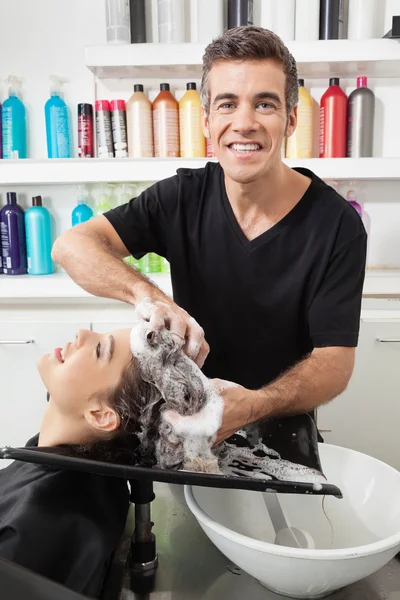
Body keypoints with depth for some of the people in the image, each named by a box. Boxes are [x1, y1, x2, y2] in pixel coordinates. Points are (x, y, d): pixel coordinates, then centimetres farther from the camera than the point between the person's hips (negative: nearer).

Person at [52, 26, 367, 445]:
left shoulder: (337, 226, -15)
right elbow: (72, 246, -15)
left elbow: (334, 364, -16)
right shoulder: (183, 197, -8)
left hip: (278, 430, 1)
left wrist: (253, 406, -34)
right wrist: (149, 297, -33)